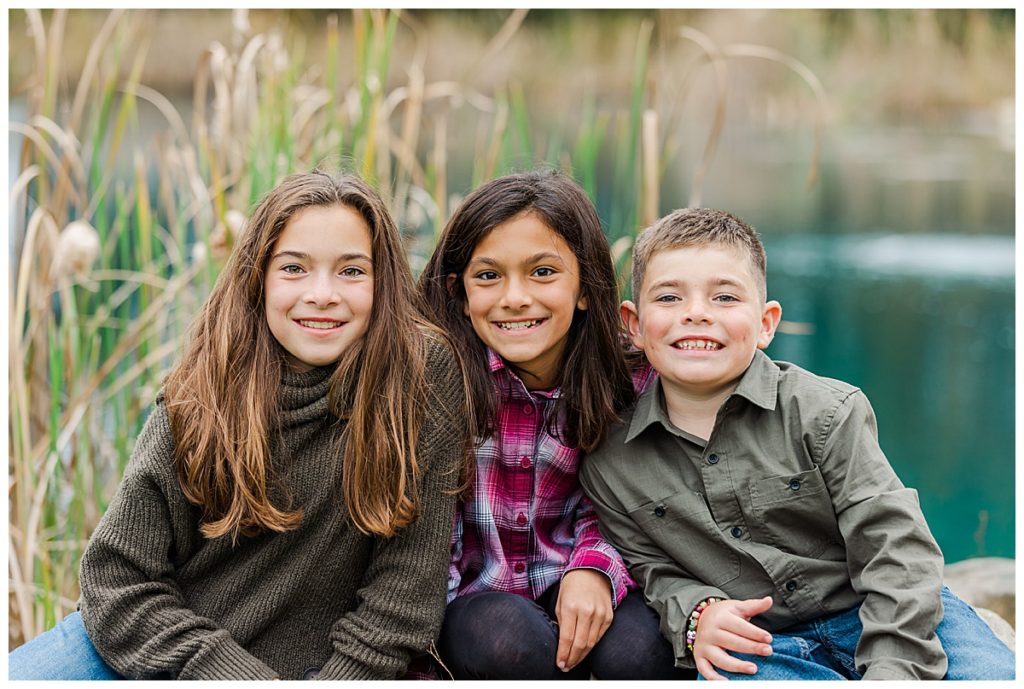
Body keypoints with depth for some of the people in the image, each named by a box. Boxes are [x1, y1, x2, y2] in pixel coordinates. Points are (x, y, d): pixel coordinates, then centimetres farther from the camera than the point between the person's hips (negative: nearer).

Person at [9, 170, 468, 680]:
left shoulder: (425, 376, -10)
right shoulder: (199, 398, -6)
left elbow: (400, 598, -9)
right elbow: (118, 581, -8)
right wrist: (242, 678, -18)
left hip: (305, 668, -1)